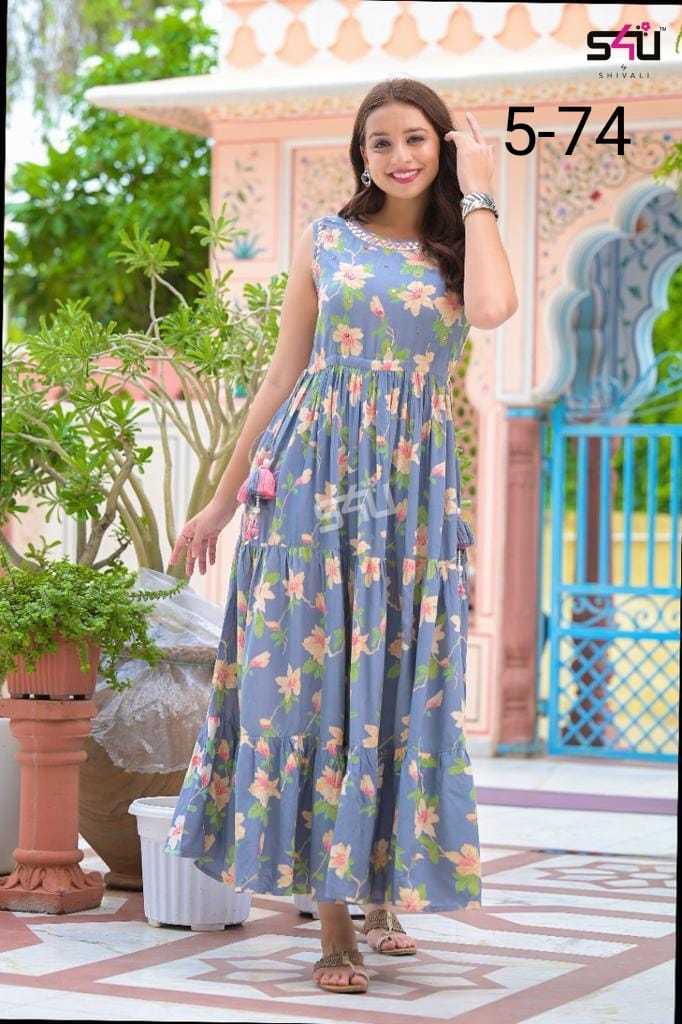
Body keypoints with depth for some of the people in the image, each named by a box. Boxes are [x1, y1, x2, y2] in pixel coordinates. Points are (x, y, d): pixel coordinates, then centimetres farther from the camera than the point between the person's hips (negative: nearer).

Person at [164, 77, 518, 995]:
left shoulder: (460, 249, 8)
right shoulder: (328, 242, 8)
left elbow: (492, 309, -18)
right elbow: (282, 377, 11)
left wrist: (477, 194, -5)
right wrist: (223, 500, 10)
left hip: (415, 488, 0)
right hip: (313, 474, 0)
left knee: (398, 683, 3)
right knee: (311, 674, -4)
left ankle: (383, 888, 20)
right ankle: (334, 921, 0)